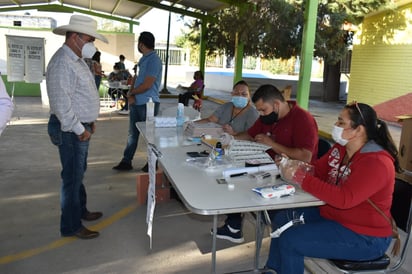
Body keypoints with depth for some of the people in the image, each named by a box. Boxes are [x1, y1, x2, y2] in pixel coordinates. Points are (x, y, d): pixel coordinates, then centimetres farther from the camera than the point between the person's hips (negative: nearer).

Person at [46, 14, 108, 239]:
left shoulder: (77, 60, 13)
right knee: (72, 176, 0)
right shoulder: (62, 63, -21)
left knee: (78, 173, 21)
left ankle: (80, 210, 37)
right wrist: (79, 130, -20)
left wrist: (89, 121, 17)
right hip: (71, 130, -10)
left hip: (81, 127, 10)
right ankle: (71, 226, 13)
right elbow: (61, 104, -26)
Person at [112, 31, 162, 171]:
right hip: (136, 103, 9)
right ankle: (126, 161, 22)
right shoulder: (143, 59, 14)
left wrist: (130, 93, -6)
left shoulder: (154, 60, -15)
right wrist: (131, 95, -4)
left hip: (148, 104, -9)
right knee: (132, 133, 12)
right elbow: (137, 79, 14)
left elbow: (147, 85, -21)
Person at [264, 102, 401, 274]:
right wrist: (293, 167, -10)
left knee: (289, 240, -17)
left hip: (364, 238, -9)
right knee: (282, 218, 4)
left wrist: (301, 179, -31)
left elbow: (344, 199, -34)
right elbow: (317, 170, 11)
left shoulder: (376, 163, -25)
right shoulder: (340, 148, 1)